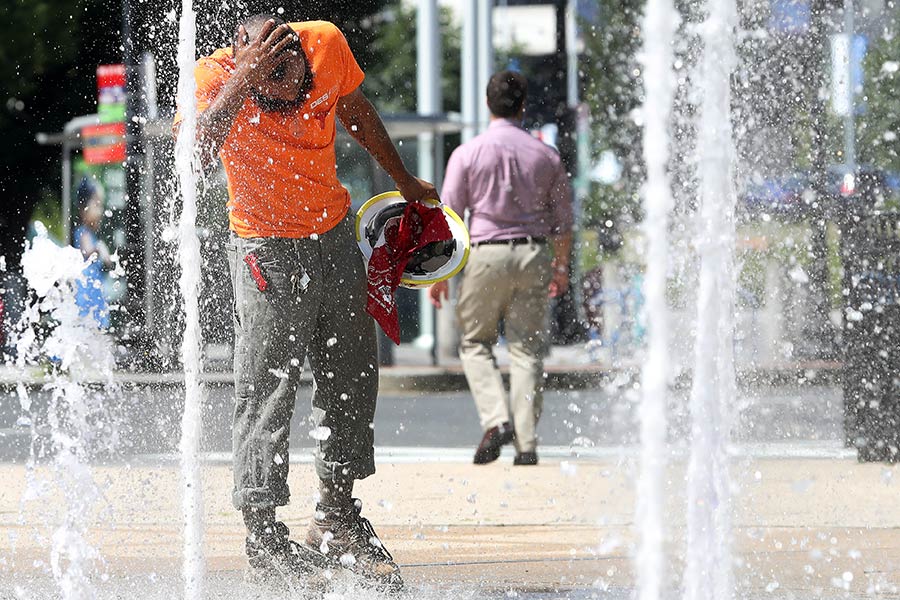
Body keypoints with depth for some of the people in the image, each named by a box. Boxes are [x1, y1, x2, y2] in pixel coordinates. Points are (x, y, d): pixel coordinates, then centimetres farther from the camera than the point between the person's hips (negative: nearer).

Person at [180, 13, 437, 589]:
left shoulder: (327, 44, -14)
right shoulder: (215, 77, -25)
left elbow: (357, 111, 8)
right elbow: (194, 151, -44)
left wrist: (404, 181, 20)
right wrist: (243, 81, -49)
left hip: (335, 233, 5)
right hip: (268, 248, -5)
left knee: (353, 380, 10)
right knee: (267, 389, -7)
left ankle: (338, 516, 23)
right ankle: (262, 530, 2)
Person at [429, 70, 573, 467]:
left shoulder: (467, 154, -3)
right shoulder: (545, 155, 4)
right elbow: (563, 219, 10)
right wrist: (561, 266, 24)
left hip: (486, 254, -2)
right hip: (534, 254, 2)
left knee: (475, 342, 12)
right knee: (527, 348, 5)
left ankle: (496, 419, -9)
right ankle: (526, 443, 1)